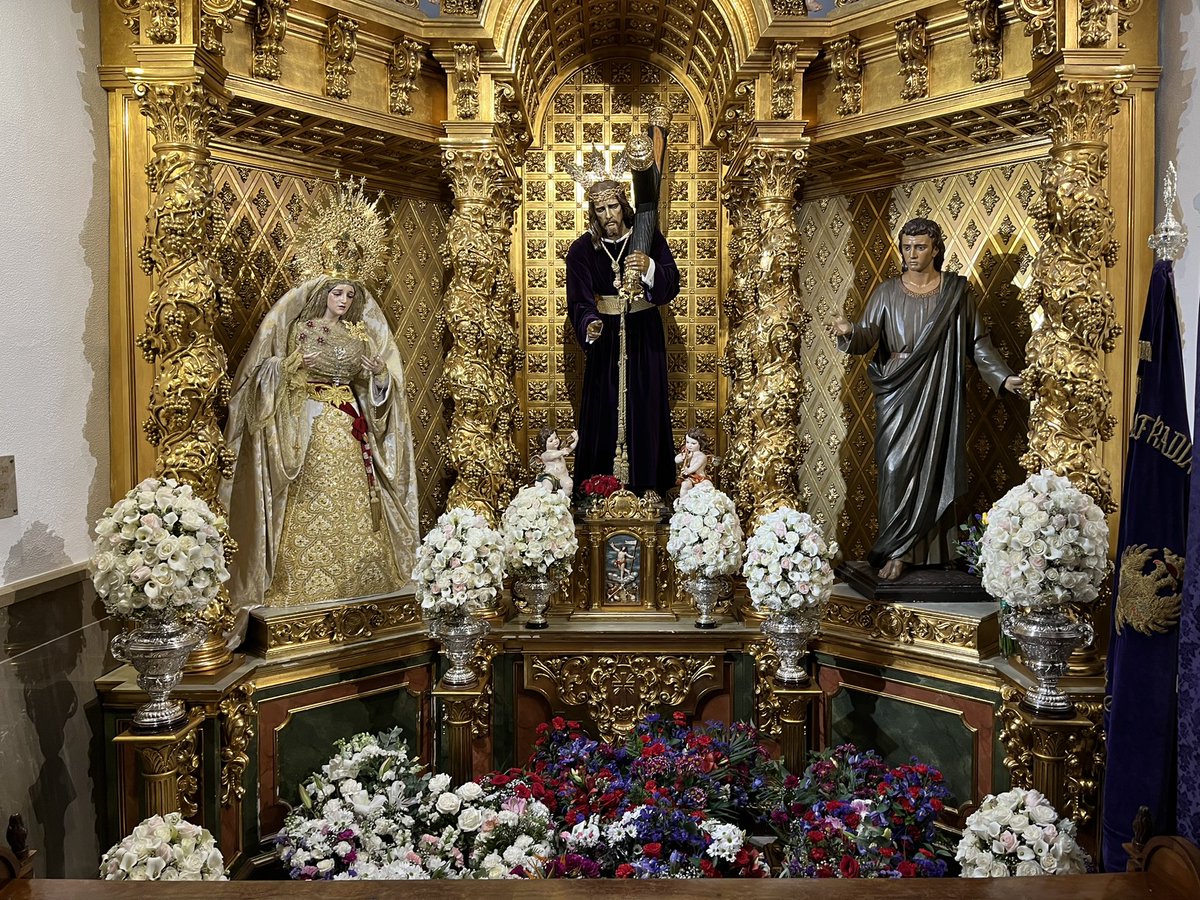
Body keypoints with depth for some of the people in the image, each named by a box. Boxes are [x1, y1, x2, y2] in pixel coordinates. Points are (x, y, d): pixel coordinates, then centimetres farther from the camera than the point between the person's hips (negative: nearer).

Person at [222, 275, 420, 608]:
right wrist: (294, 362, -22)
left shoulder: (357, 334, 12)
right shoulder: (301, 329, 1)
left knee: (351, 501, 3)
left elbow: (367, 383, 11)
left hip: (348, 424, 4)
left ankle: (354, 584, 9)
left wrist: (379, 372, -10)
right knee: (310, 504, -6)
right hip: (310, 424, -4)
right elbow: (277, 373, -2)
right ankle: (305, 585, 0)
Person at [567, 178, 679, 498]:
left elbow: (672, 283, -13)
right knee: (604, 408, 2)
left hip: (645, 335, 0)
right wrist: (589, 323, -34)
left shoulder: (648, 237, -5)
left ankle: (646, 481, 14)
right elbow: (579, 299, -13)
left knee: (645, 406, 3)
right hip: (605, 335, 0)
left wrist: (649, 267, -33)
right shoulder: (583, 248, -4)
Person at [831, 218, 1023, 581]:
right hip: (897, 395, 0)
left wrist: (1003, 377, -4)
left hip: (939, 397, 0)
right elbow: (868, 337, -6)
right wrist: (849, 332, -28)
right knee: (895, 470, -5)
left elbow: (978, 343, 6)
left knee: (934, 471, 3)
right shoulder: (887, 292, 5)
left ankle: (934, 554, 13)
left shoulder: (956, 291, 4)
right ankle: (895, 553, 1)